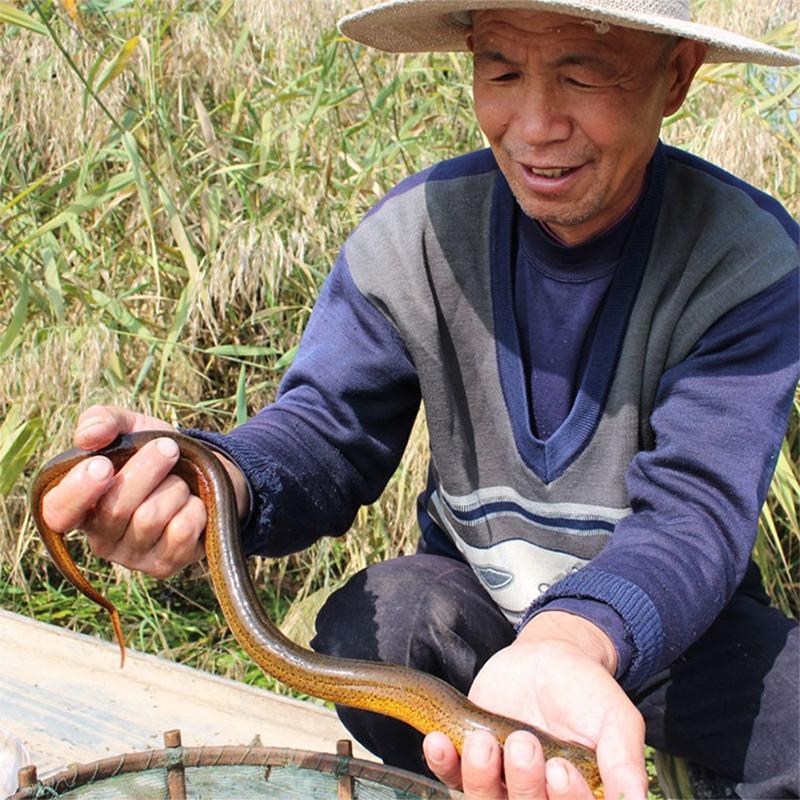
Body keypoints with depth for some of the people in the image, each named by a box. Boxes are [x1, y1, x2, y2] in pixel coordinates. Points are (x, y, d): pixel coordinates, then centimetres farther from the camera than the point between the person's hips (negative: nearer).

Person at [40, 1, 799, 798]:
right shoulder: (415, 231, -11)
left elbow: (693, 508, -30)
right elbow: (327, 430, -14)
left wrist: (571, 642, -53)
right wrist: (213, 478, -41)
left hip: (677, 610, -1)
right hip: (471, 588, 2)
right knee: (366, 627, -29)